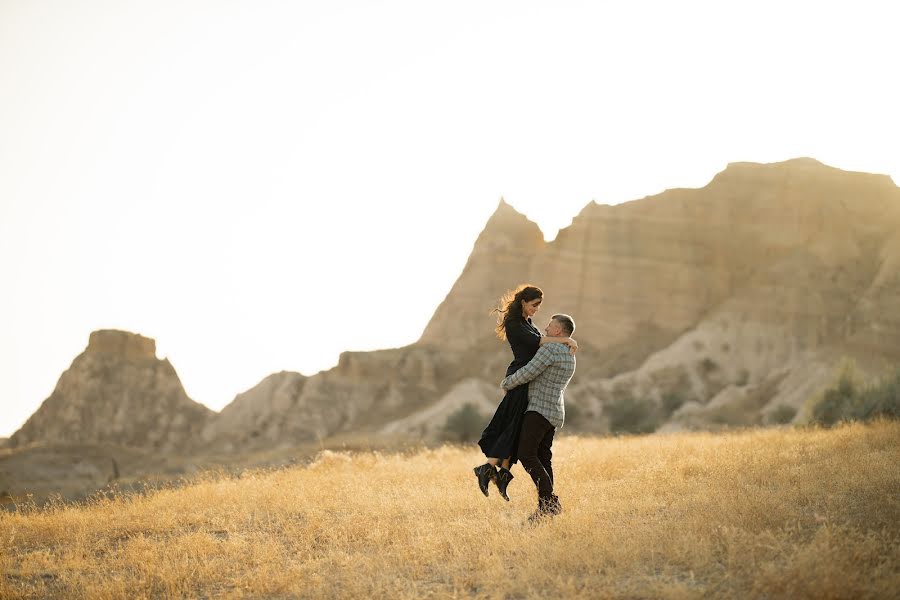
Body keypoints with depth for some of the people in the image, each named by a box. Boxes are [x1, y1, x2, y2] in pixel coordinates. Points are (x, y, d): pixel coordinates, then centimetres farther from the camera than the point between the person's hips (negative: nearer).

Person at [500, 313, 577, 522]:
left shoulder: (550, 349, -12)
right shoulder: (569, 357, 20)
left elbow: (528, 373, -17)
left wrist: (506, 383, 1)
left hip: (540, 410, -10)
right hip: (554, 413, 10)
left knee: (527, 455, -15)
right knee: (542, 459, 6)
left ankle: (549, 501, -21)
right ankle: (546, 506, 1)